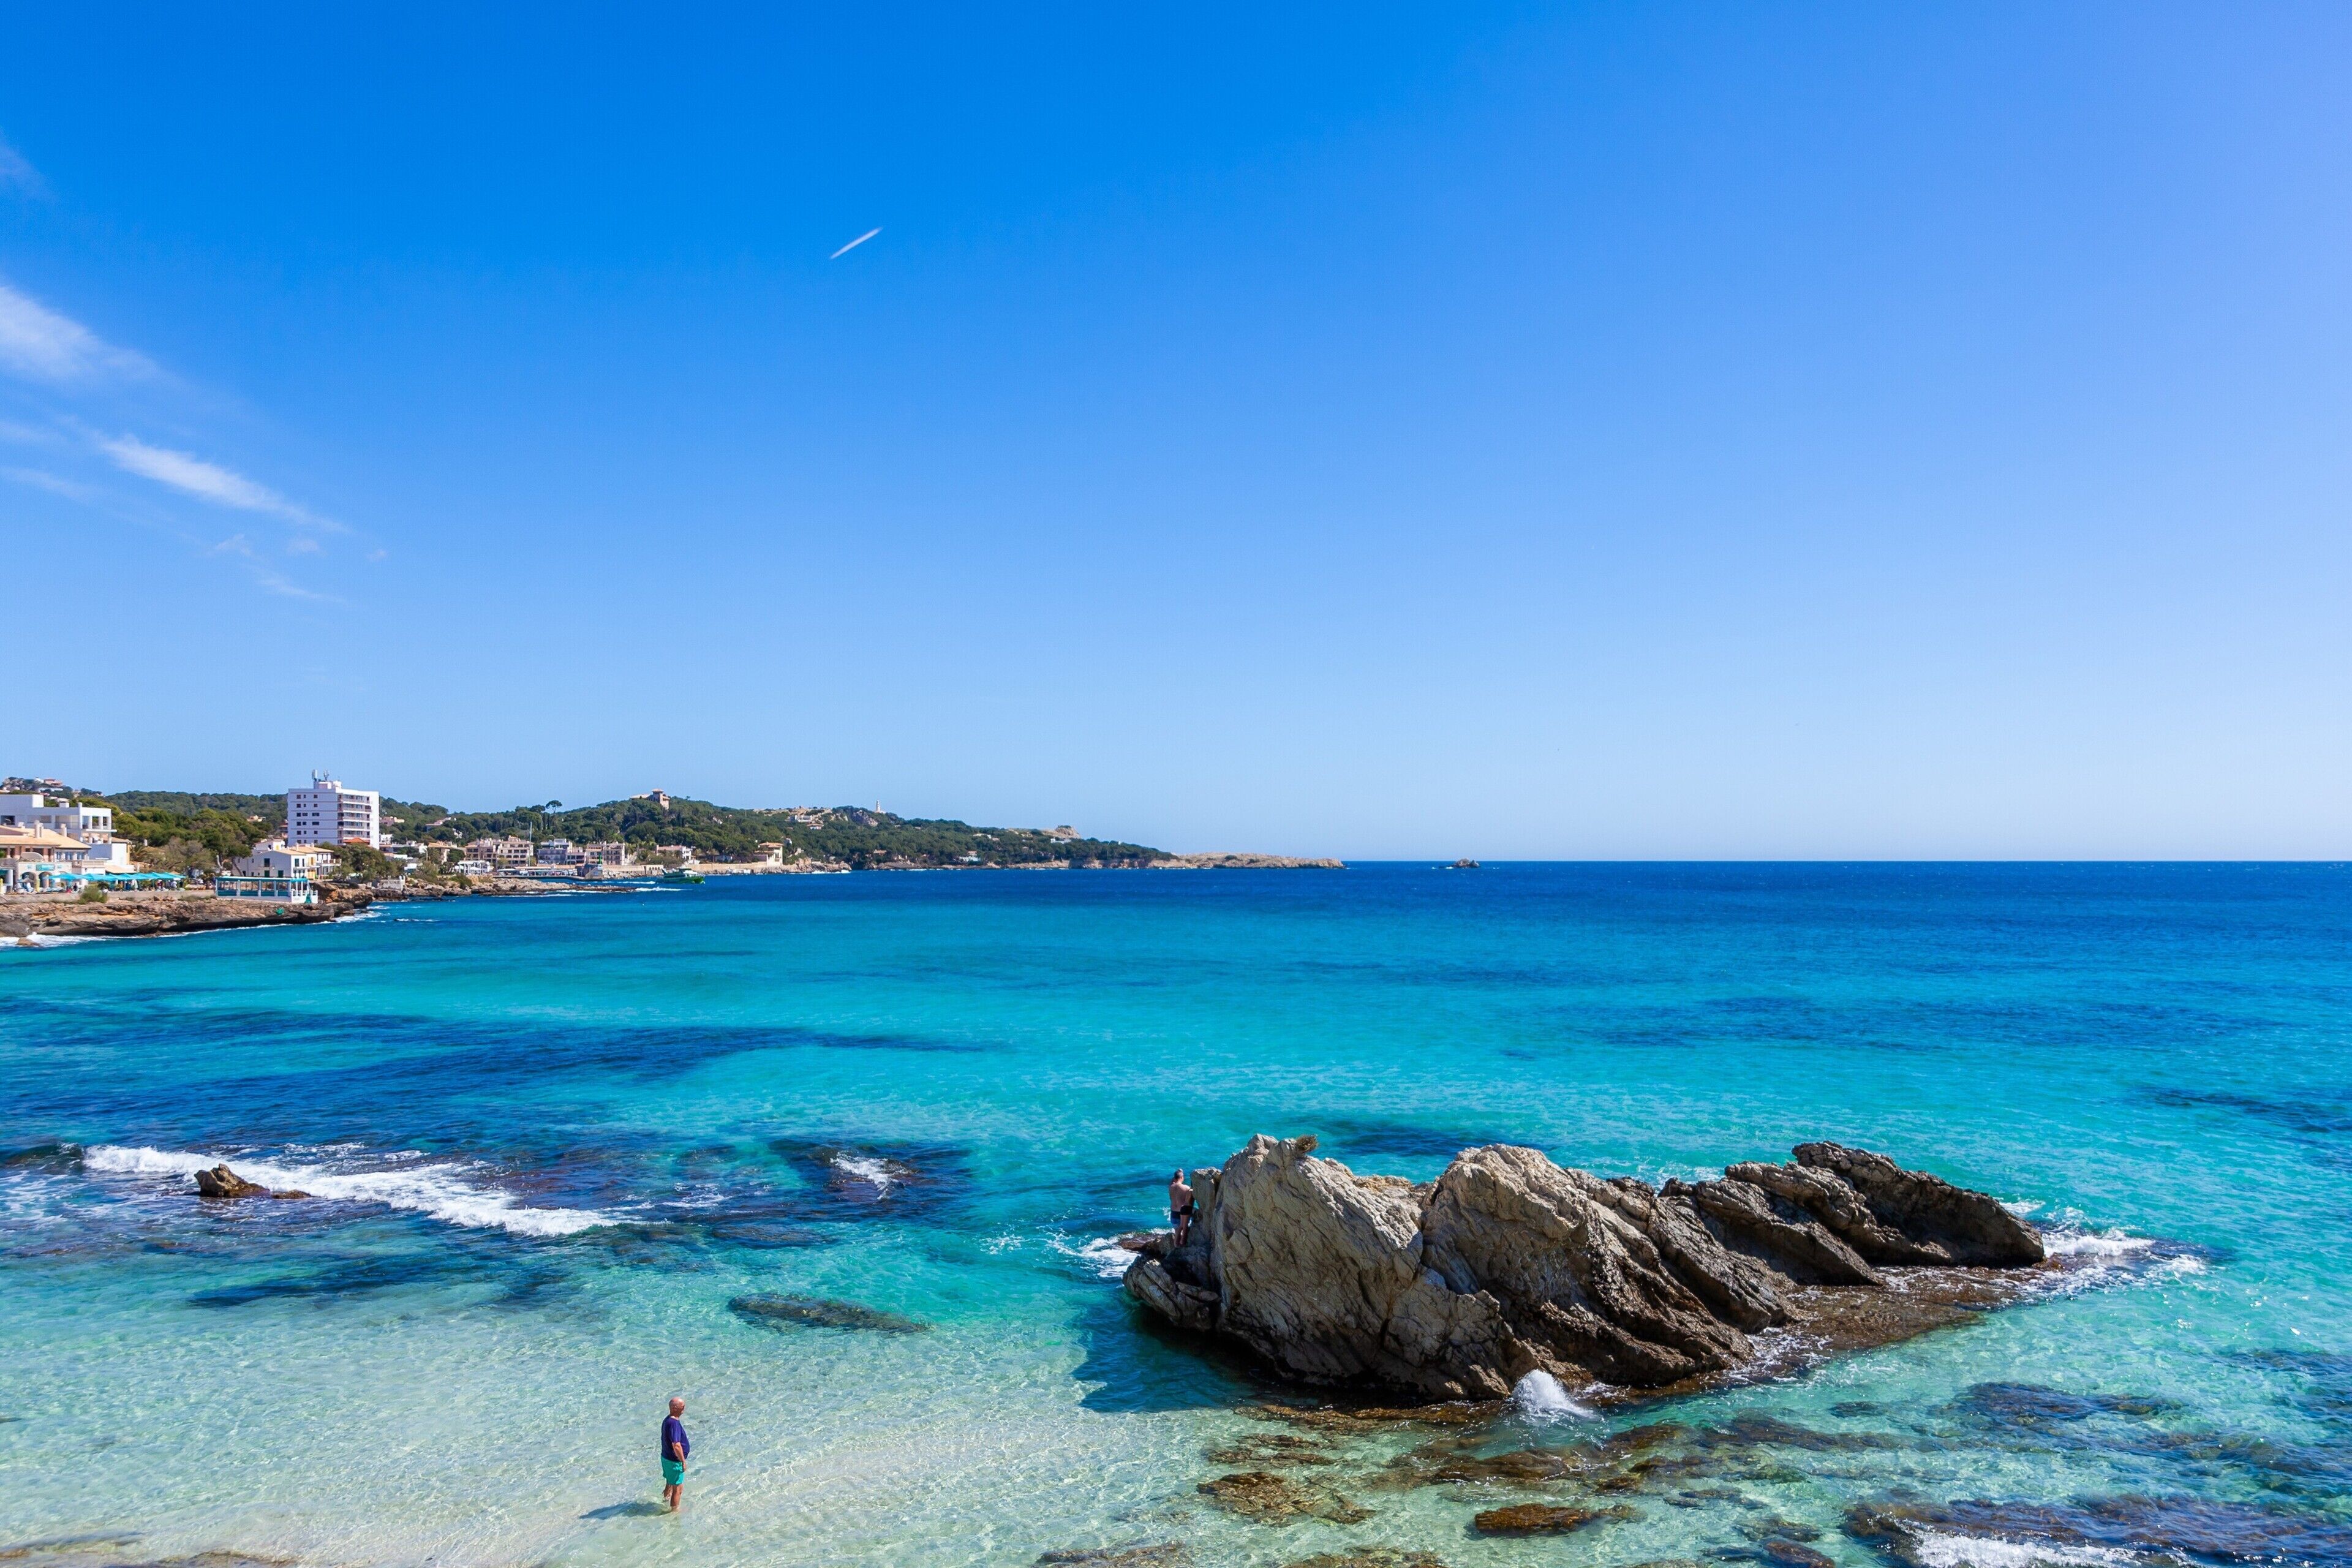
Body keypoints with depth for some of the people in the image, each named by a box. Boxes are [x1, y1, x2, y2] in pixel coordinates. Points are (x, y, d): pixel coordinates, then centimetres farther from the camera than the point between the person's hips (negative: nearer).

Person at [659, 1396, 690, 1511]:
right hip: (674, 1462, -9)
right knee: (677, 1489, 7)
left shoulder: (668, 1420, 3)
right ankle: (675, 1511, 19)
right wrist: (683, 1462, -22)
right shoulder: (674, 1423, -29)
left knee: (670, 1484, 27)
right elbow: (676, 1446, -32)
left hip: (666, 1458, 9)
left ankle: (666, 1501, 42)